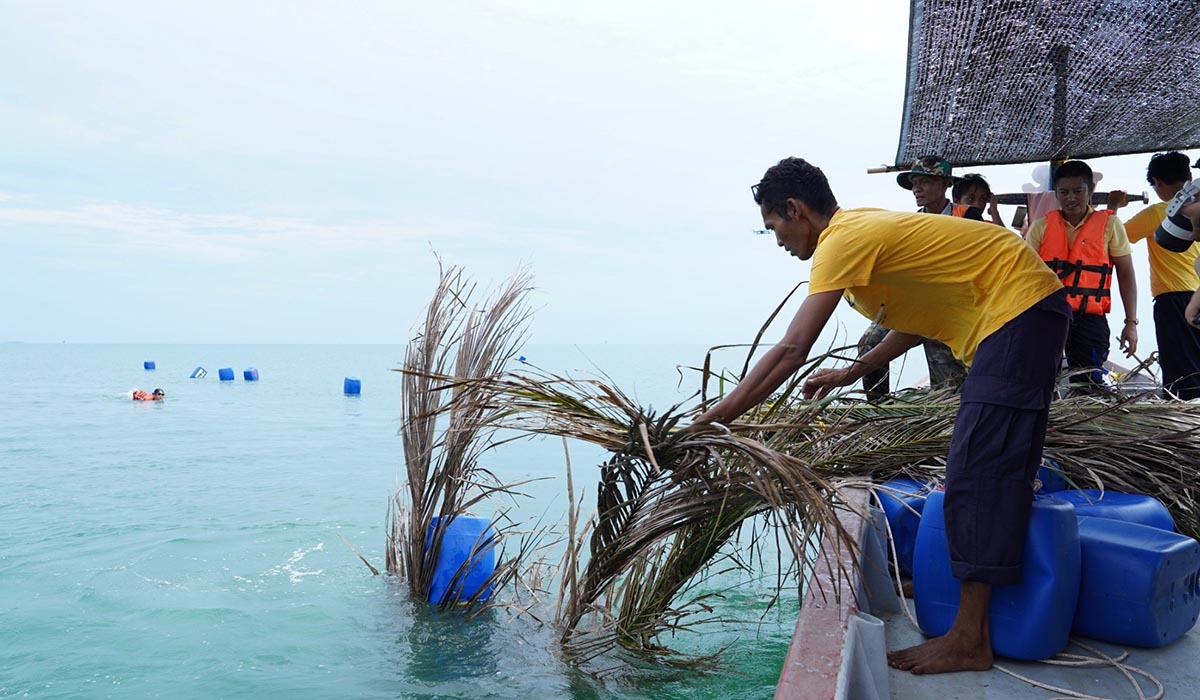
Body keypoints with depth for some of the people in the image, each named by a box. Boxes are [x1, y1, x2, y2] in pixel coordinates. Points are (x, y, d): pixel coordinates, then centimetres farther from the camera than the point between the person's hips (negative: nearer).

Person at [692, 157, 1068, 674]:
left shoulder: (844, 238, -17)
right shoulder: (867, 227, 12)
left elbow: (792, 351, -25)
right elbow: (920, 314, 19)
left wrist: (715, 419, -22)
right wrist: (853, 373, 19)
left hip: (1018, 308, -10)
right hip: (1026, 308, 10)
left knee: (979, 473, -12)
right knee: (998, 467, 15)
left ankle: (969, 641, -8)